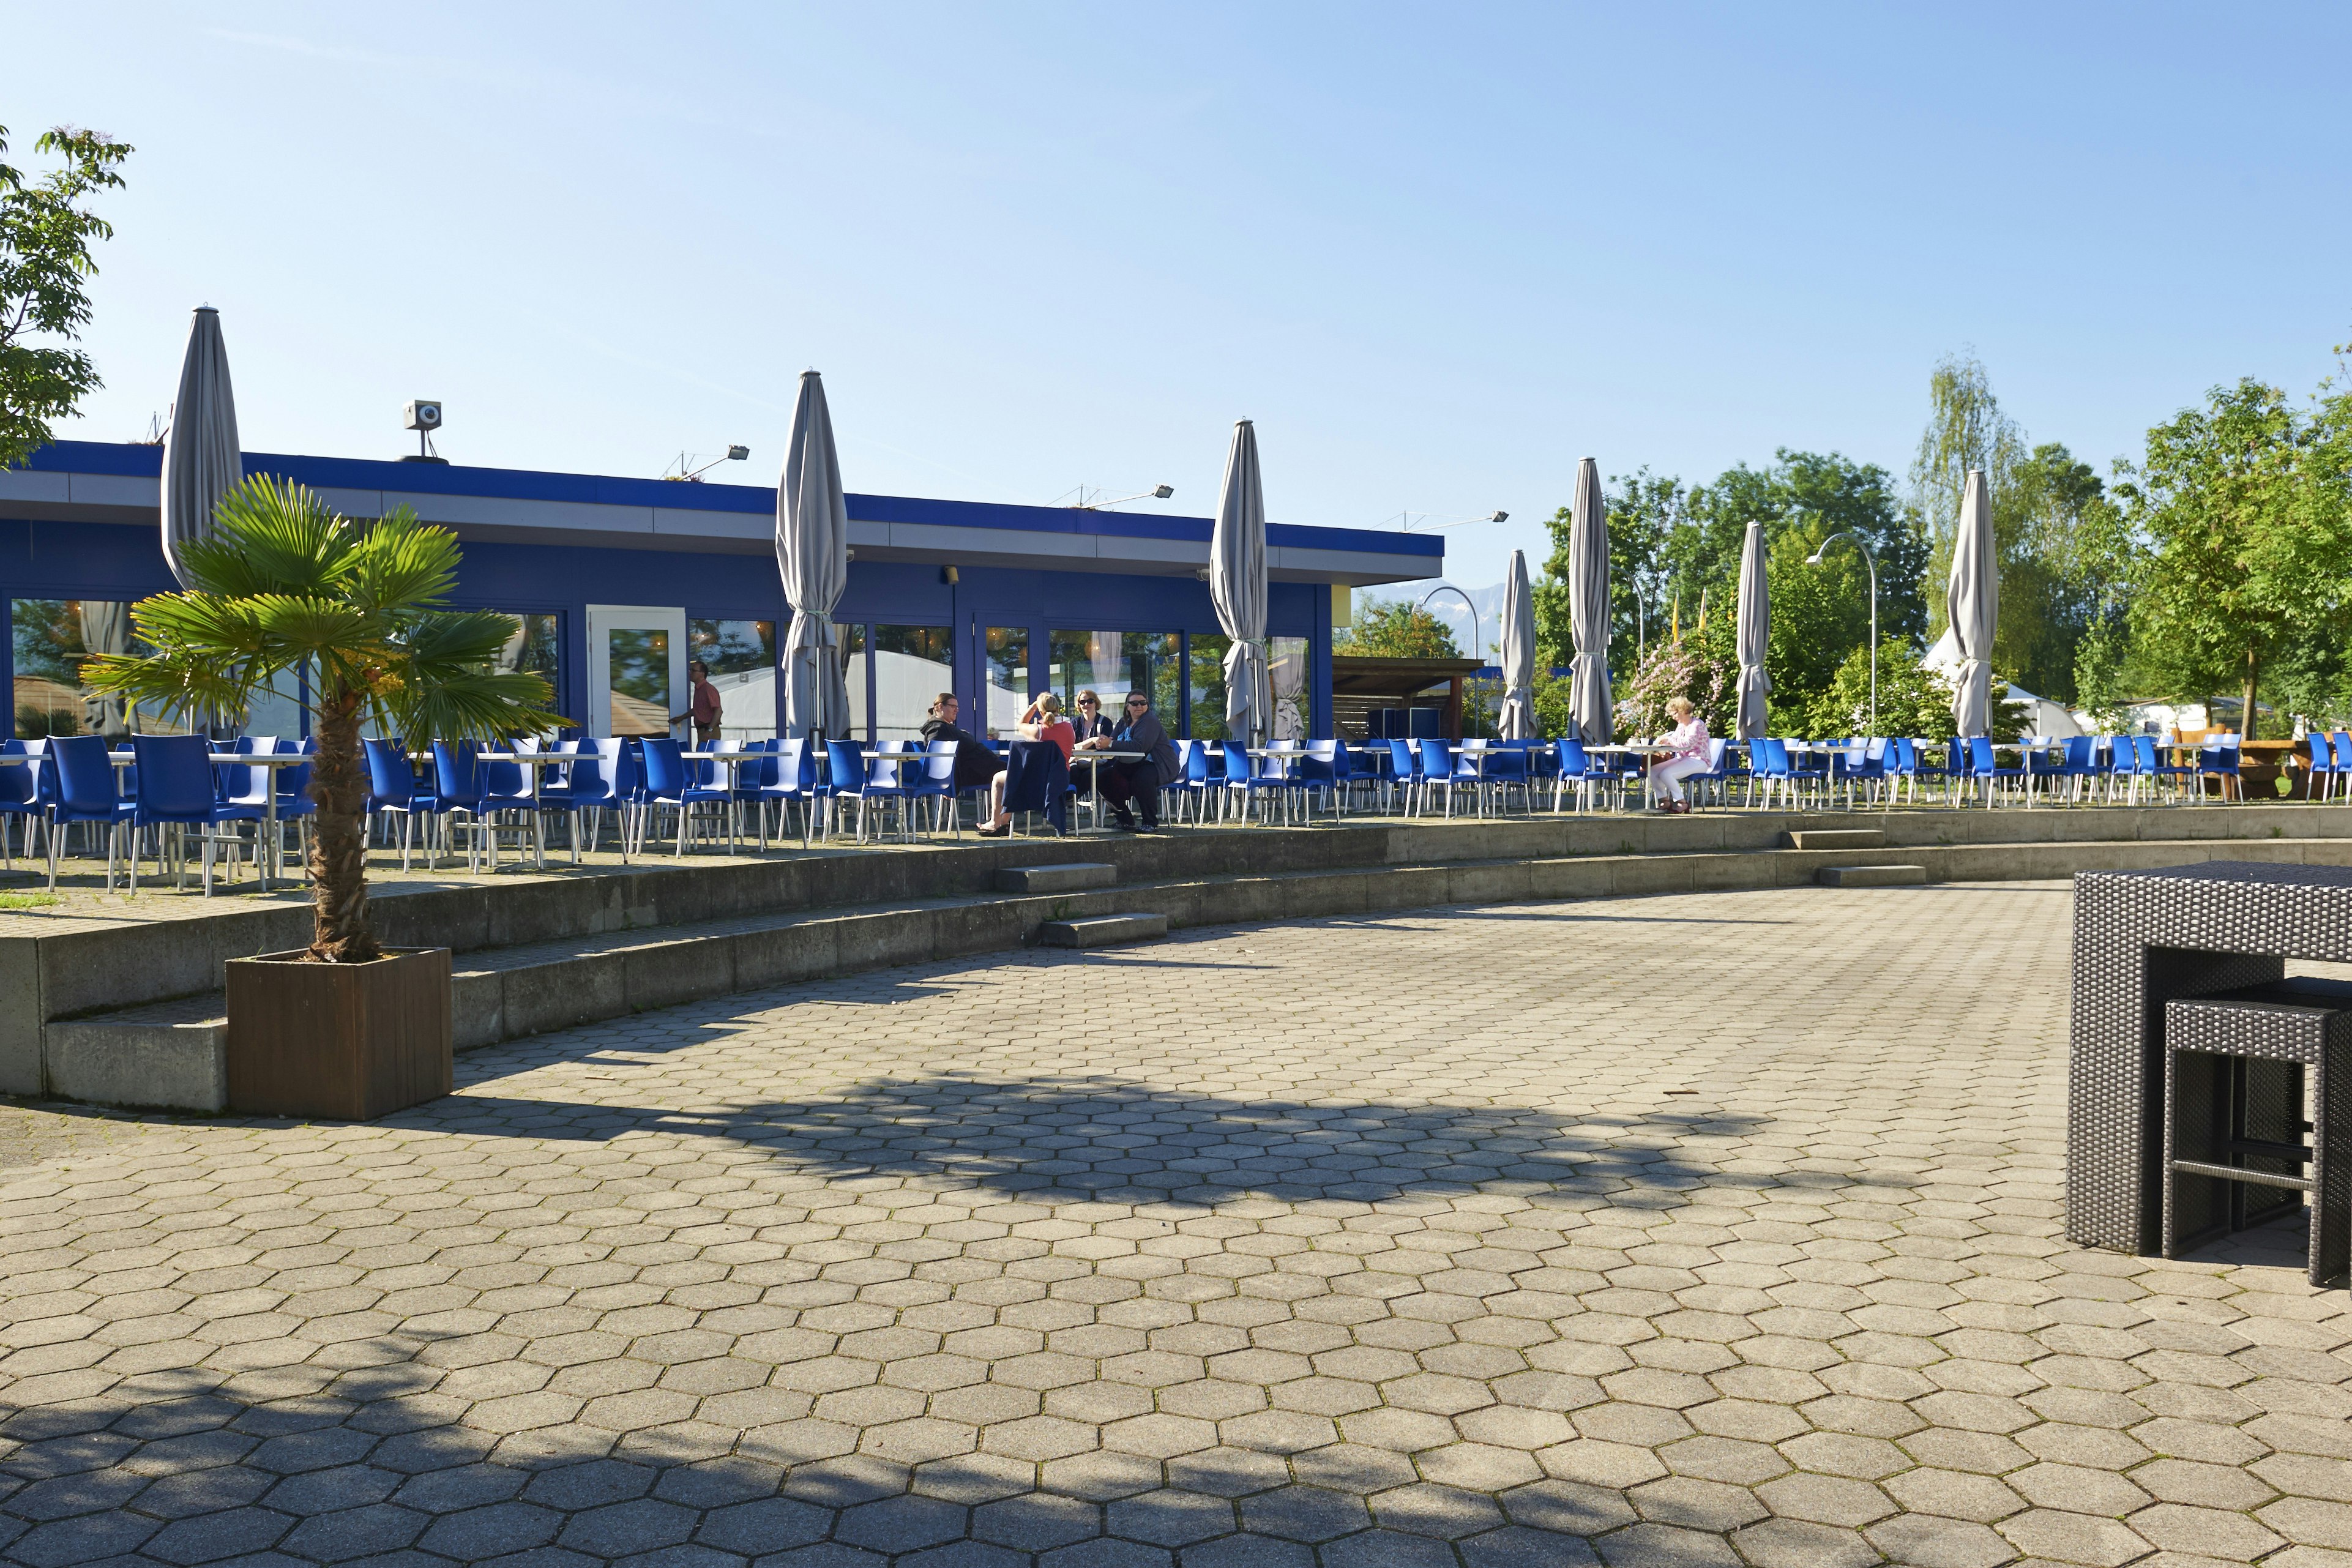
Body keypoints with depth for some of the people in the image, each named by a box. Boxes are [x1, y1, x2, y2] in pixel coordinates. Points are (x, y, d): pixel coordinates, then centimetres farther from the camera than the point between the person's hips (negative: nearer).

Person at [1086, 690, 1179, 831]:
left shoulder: (1149, 722, -15)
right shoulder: (1124, 722, 12)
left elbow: (1139, 746, -29)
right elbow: (1112, 740, 4)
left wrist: (1110, 744, -31)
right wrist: (1102, 742, -22)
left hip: (1160, 766, -8)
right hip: (1135, 765, 8)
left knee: (1141, 779, -38)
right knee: (1107, 776, -12)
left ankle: (1151, 823, -23)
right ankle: (1125, 820, -2)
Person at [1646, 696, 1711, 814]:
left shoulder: (1697, 725, -11)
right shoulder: (1680, 726, 16)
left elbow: (1687, 743, -24)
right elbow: (1675, 742, 15)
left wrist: (1669, 741, -20)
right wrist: (1666, 751, -6)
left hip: (1698, 761, -9)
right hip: (1682, 759, 9)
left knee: (1666, 774, -28)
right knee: (1653, 770, -8)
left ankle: (1682, 803, -17)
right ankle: (1665, 801, -2)